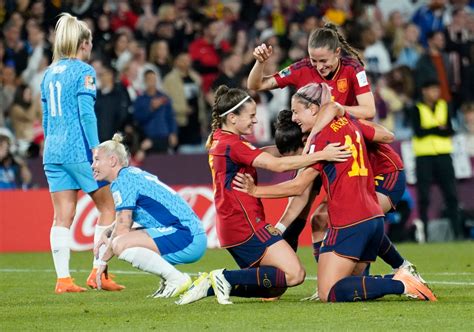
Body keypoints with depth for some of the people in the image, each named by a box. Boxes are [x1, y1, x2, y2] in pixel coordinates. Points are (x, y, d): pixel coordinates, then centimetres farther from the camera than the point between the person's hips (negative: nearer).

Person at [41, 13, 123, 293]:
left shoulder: (50, 73, 15)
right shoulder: (83, 71, -6)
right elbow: (86, 113, -14)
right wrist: (96, 150, -15)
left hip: (52, 152, 7)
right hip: (79, 151, -7)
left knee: (62, 217, 4)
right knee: (108, 207, 6)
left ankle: (63, 278, -3)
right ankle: (98, 273, 1)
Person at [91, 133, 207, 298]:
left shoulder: (123, 181, -9)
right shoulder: (134, 175, 20)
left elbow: (122, 228, -13)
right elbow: (125, 221, 30)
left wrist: (103, 261, -3)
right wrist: (106, 235, 11)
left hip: (187, 238, -10)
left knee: (120, 245, -24)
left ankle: (176, 279, -14)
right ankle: (169, 282, 13)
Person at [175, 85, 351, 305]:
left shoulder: (217, 139, 14)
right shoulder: (232, 144, -15)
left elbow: (266, 154, 16)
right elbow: (277, 165, -22)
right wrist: (321, 155, -21)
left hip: (230, 227, 10)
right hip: (247, 226, -10)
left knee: (274, 289, 11)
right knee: (295, 274, -14)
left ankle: (212, 285, 4)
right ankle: (226, 278, -14)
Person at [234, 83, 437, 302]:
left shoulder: (323, 136, -9)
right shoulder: (349, 123, 13)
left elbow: (298, 187, -8)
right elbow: (388, 137, 29)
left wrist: (255, 190, -1)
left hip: (348, 224, -9)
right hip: (374, 218, 9)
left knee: (329, 294, -10)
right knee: (349, 282, 14)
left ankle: (400, 285, -19)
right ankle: (400, 280, -5)